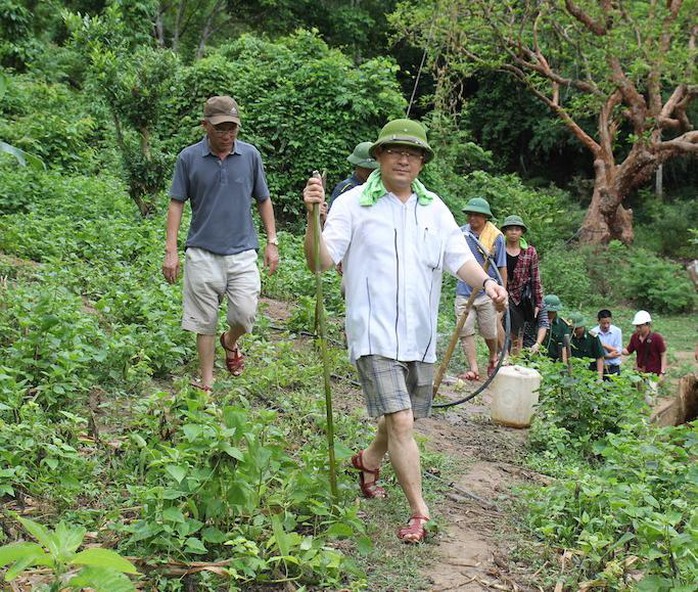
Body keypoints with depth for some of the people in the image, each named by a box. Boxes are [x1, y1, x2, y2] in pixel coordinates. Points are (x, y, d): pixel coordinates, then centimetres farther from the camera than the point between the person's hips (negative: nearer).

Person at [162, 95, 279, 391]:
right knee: (205, 323, 5)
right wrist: (170, 251, -3)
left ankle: (230, 342, 30)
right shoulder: (189, 158, -2)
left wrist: (272, 242, 6)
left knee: (245, 316, -5)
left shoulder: (251, 155, 3)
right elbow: (176, 203, 2)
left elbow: (263, 200, 11)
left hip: (242, 252, 1)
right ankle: (206, 383, 19)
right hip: (202, 253, -1)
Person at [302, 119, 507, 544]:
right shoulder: (354, 204, -3)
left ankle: (369, 459, 48)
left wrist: (486, 282, -12)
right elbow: (321, 261, -9)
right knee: (399, 420, -12)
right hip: (375, 334, -5)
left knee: (407, 417, 18)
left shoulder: (434, 208, 12)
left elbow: (460, 258, 8)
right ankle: (420, 513, 0)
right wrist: (313, 216, -26)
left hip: (421, 335, 6)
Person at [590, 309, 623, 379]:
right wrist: (609, 356, -13)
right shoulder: (593, 332, -5)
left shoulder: (617, 331, -1)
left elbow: (618, 351, -6)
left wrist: (603, 344, -14)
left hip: (613, 369, 1)